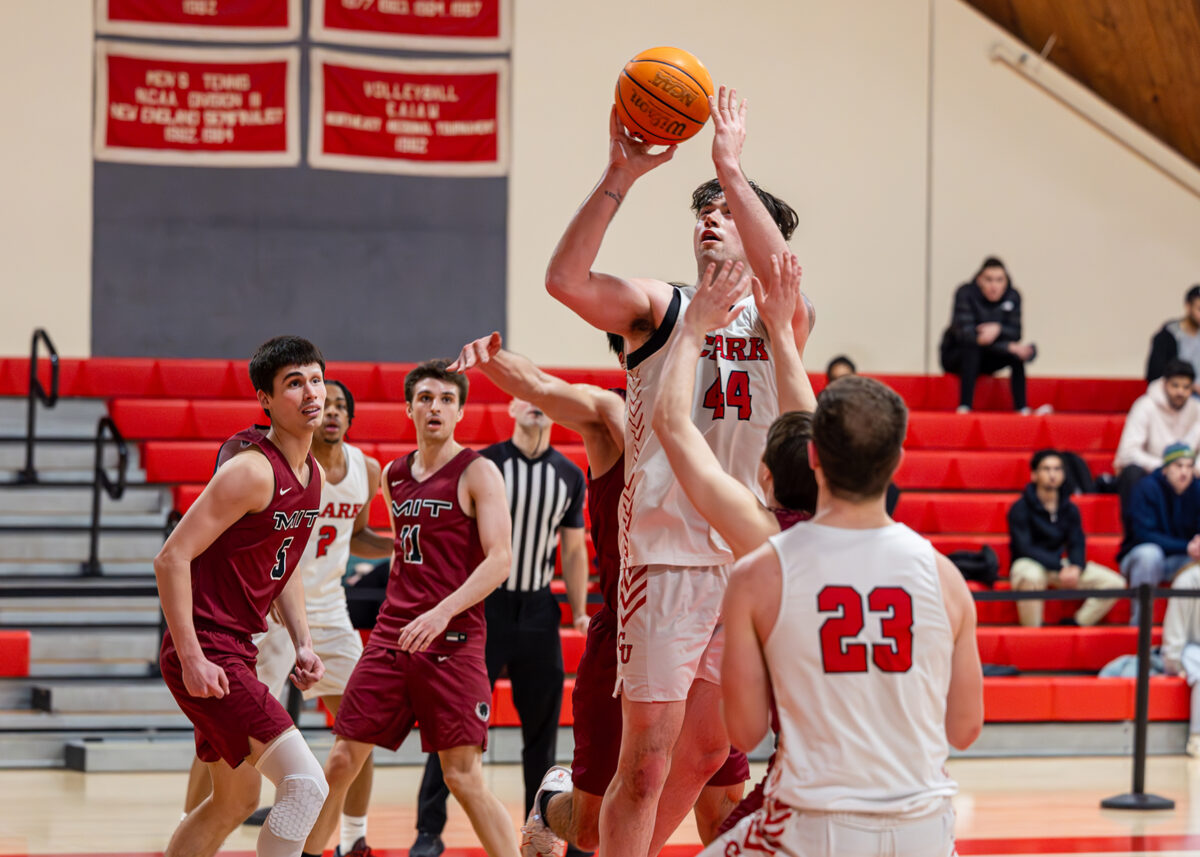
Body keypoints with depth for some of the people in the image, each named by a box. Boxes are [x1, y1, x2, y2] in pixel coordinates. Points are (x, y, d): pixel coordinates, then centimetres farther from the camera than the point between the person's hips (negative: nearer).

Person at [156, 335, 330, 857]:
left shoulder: (312, 475, 10)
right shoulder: (252, 471, -18)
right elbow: (172, 559, -21)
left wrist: (302, 642, 10)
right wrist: (191, 660, -24)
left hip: (239, 651, 10)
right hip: (207, 652, -10)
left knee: (235, 803, 21)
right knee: (305, 784, -18)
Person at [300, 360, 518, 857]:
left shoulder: (477, 472, -5)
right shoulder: (393, 475, 14)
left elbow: (500, 558, -14)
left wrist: (443, 611, -24)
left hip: (453, 640, -6)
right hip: (392, 637, 6)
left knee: (463, 777, -9)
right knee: (341, 762, 4)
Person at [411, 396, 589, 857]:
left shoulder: (570, 476, 6)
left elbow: (574, 548, 12)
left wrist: (580, 611, 5)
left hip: (538, 609, 4)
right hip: (484, 606, -3)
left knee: (543, 724, 8)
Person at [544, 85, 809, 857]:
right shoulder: (657, 307, 5)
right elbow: (565, 279, -13)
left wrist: (732, 167, -20)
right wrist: (620, 178, -20)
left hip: (751, 560, 3)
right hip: (666, 555, -3)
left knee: (706, 751, 12)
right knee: (647, 761, -5)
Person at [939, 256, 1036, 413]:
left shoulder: (1012, 296, -9)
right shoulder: (966, 293, -22)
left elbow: (1015, 334, -10)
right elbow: (966, 334, -31)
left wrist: (998, 329, -35)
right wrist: (1009, 347, -39)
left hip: (987, 359, 4)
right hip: (956, 356, -4)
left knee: (1018, 354, -23)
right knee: (971, 349, -36)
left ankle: (1022, 408, -24)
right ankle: (964, 408, -39)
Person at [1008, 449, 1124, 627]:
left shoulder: (1070, 509, 7)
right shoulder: (1020, 509, -10)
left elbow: (1077, 545, 2)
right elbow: (1025, 548, -17)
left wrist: (1076, 568, -23)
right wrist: (1060, 568, -28)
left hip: (1059, 564, 6)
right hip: (1029, 564, -6)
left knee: (1115, 583, -8)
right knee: (1031, 577, -44)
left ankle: (1074, 625, -3)